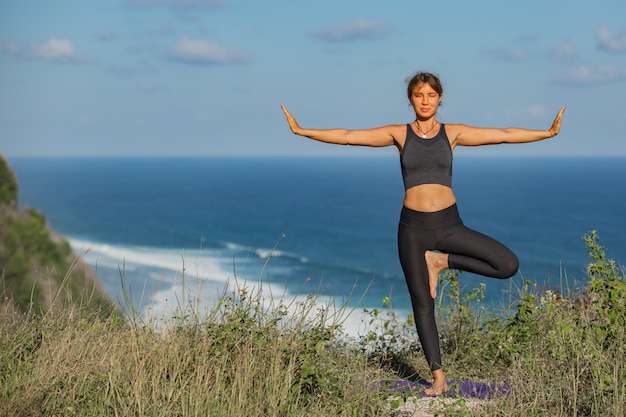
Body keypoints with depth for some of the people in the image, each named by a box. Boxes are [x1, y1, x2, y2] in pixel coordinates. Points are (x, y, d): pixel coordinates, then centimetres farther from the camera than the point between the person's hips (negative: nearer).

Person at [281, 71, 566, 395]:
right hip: (413, 226, -1)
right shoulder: (398, 134, 2)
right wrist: (301, 130, -3)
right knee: (423, 304, 3)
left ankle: (440, 260, 4)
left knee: (508, 265, -14)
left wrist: (548, 132, -4)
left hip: (449, 223, 1)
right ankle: (438, 378, 15)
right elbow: (346, 136, 0)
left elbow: (504, 134, 1)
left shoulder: (453, 133, 3)